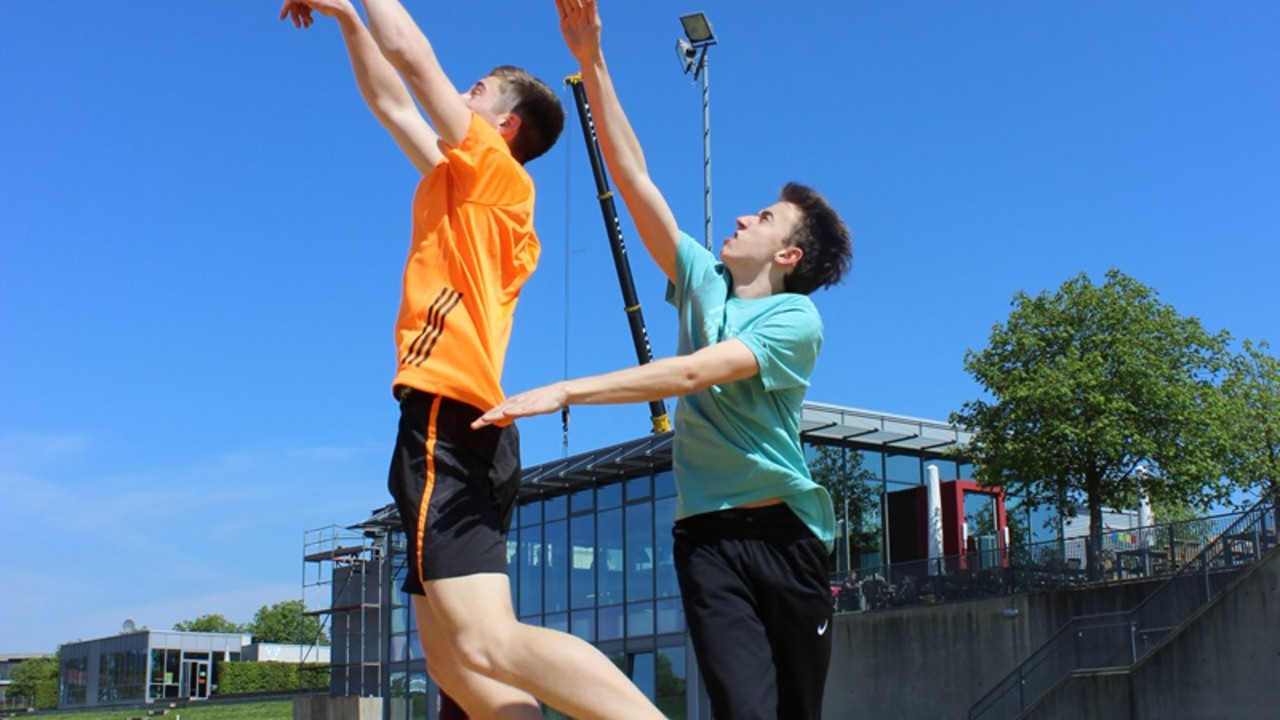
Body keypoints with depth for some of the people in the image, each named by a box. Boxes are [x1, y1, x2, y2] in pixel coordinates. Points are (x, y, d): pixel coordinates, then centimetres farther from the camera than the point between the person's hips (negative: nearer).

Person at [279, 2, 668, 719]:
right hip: (455, 426, 9)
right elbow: (391, 100, 36)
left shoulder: (496, 172, 3)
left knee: (487, 644, -23)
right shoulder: (462, 188, 25)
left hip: (447, 424, -9)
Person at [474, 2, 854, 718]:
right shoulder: (704, 281, 13)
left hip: (787, 531, -2)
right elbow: (632, 175, 10)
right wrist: (593, 61, 5)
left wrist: (566, 392, -25)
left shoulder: (795, 320, -3)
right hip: (708, 533, 3)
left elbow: (692, 372, -18)